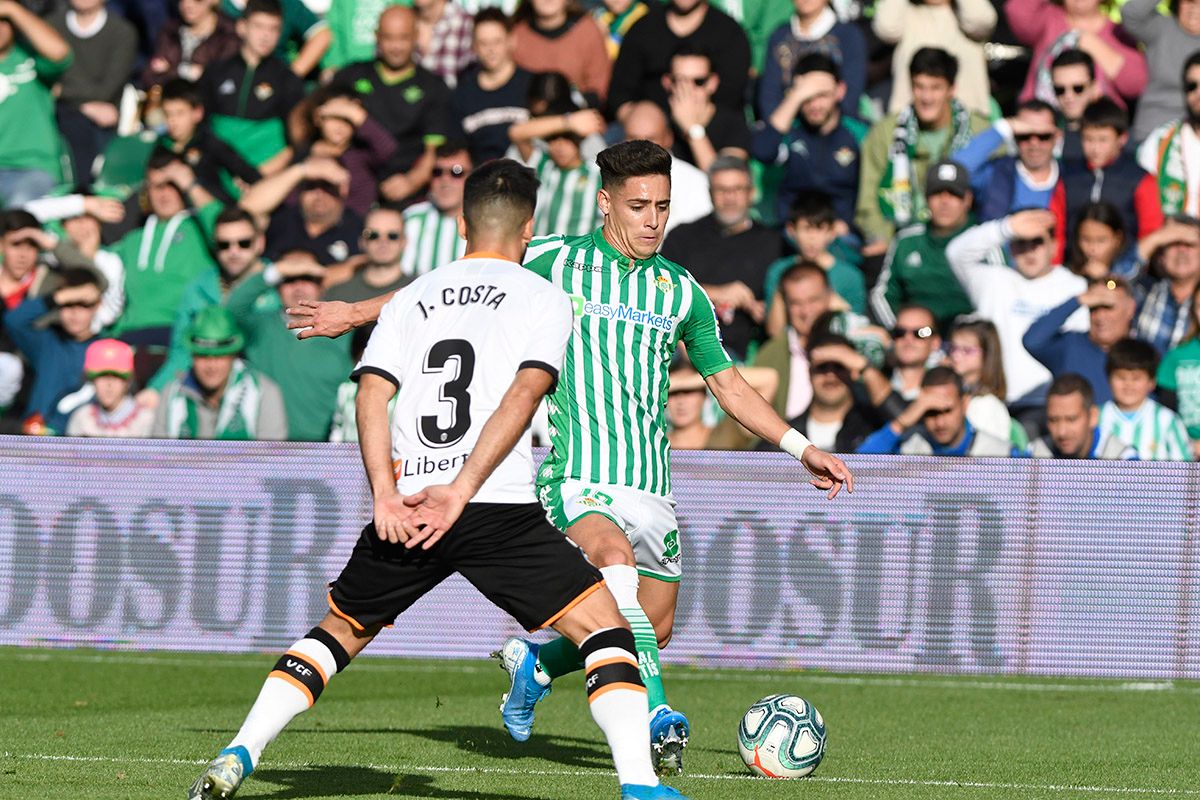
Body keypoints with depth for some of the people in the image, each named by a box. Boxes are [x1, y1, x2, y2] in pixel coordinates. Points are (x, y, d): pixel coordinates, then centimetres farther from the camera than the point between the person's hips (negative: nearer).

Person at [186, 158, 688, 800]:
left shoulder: (413, 298, 18)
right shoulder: (543, 298, 8)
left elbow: (372, 395, 3)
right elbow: (523, 397, -9)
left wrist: (386, 498, -7)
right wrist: (460, 493, -14)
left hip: (403, 512, 4)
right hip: (501, 508, -4)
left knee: (339, 631, 23)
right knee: (606, 629, 3)